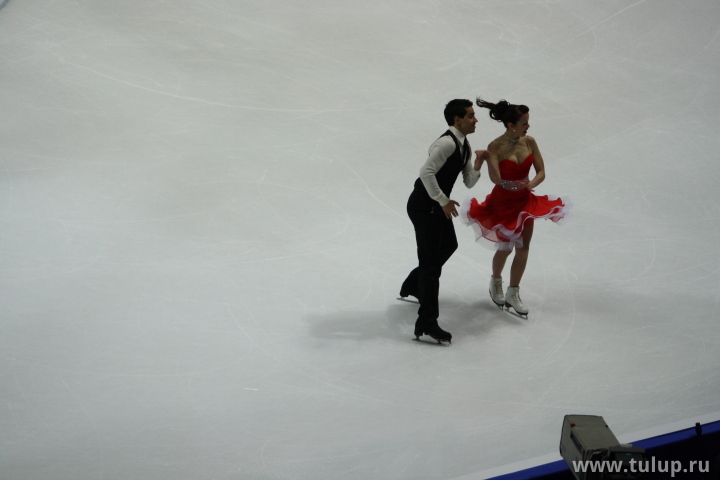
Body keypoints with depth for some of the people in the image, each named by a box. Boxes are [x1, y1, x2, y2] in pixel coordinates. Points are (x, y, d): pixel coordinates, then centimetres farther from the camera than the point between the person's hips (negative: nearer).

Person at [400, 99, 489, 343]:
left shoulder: (463, 146, 8)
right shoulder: (447, 143, -23)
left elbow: (469, 182, 11)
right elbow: (426, 172, -32)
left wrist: (478, 163, -7)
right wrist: (444, 201, -24)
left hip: (437, 205, 10)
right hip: (423, 206, -10)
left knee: (448, 245, 29)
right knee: (430, 262, -8)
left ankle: (412, 286, 47)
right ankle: (426, 324, -4)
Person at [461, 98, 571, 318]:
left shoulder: (529, 142, -6)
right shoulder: (496, 147, -21)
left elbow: (541, 172, -4)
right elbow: (495, 178, -31)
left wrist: (531, 184, -22)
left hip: (525, 201, 5)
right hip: (503, 202, -5)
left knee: (523, 247, 4)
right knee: (505, 247, 7)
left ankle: (513, 293, 17)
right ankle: (496, 281, 38)